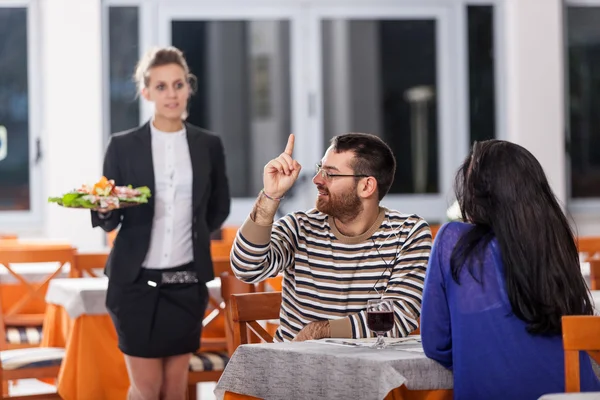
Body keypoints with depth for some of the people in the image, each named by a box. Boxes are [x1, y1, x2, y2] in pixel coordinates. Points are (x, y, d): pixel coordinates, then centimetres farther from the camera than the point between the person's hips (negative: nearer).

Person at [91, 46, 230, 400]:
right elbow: (109, 221, 0)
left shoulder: (209, 145, 4)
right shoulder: (123, 146, -2)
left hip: (187, 282, 2)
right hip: (137, 281, -2)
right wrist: (103, 209, -20)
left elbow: (219, 208, 18)